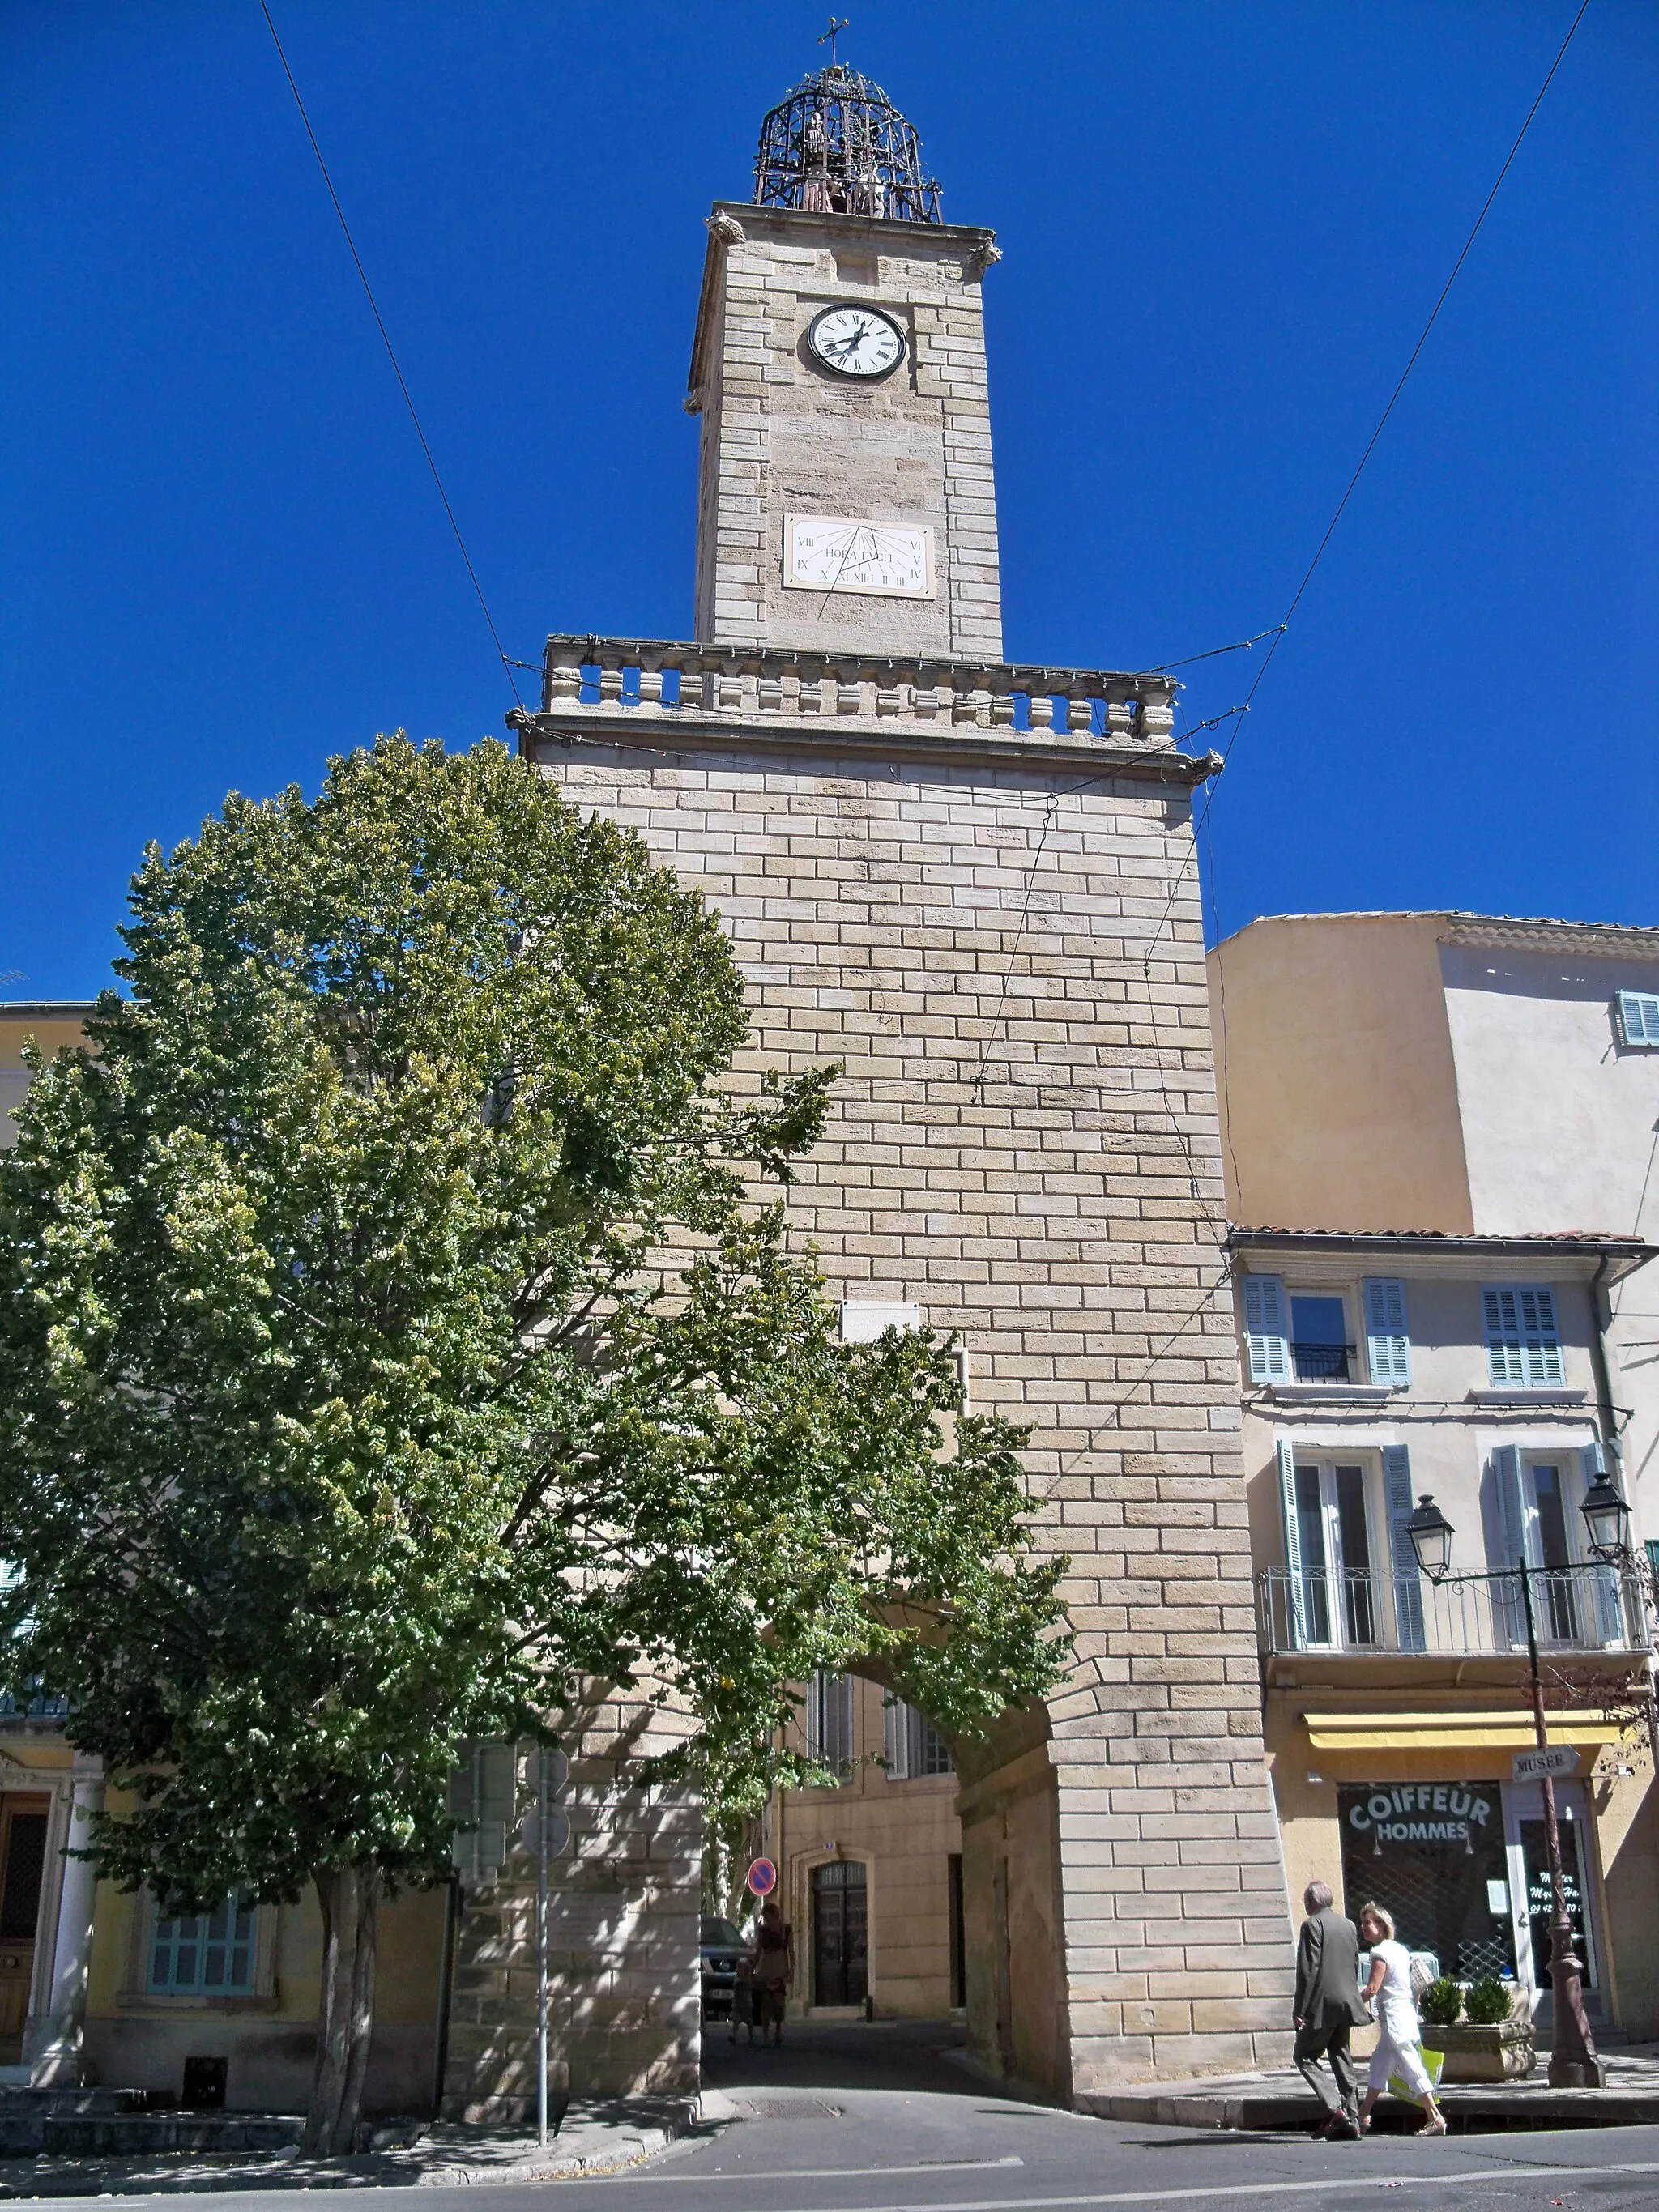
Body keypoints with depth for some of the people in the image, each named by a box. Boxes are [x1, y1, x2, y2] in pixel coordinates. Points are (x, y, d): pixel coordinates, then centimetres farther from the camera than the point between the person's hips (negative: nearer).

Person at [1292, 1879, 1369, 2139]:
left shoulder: (1312, 1925, -9)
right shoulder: (1349, 1925, 13)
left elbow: (1308, 1970, -14)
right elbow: (1355, 1968, 18)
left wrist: (1301, 2010, -12)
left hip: (1322, 2005, -7)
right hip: (1346, 2003, 7)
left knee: (1304, 2055, 3)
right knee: (1341, 2059, 13)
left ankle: (1334, 2110, -11)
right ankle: (1351, 2122, 10)